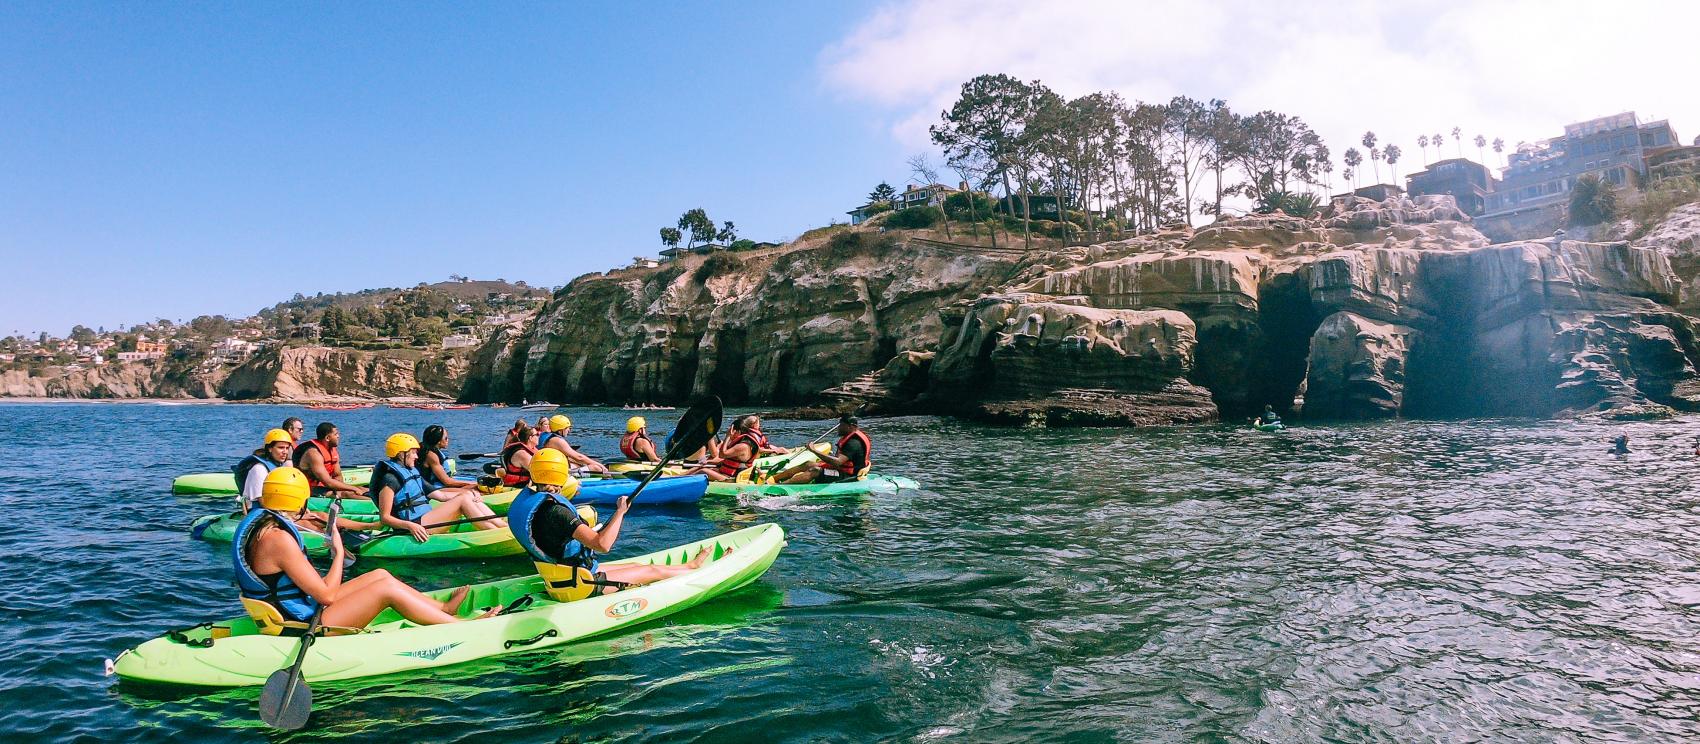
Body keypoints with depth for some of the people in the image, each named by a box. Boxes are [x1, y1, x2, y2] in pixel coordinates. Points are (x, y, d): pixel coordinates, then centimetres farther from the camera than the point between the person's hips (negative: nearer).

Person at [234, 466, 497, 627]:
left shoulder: (256, 523, 5)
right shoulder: (279, 538, -25)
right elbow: (327, 595, -22)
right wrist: (338, 552, -10)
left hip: (287, 615, 10)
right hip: (305, 629, -10)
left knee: (381, 575, 11)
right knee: (387, 588, -11)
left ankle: (444, 607, 22)